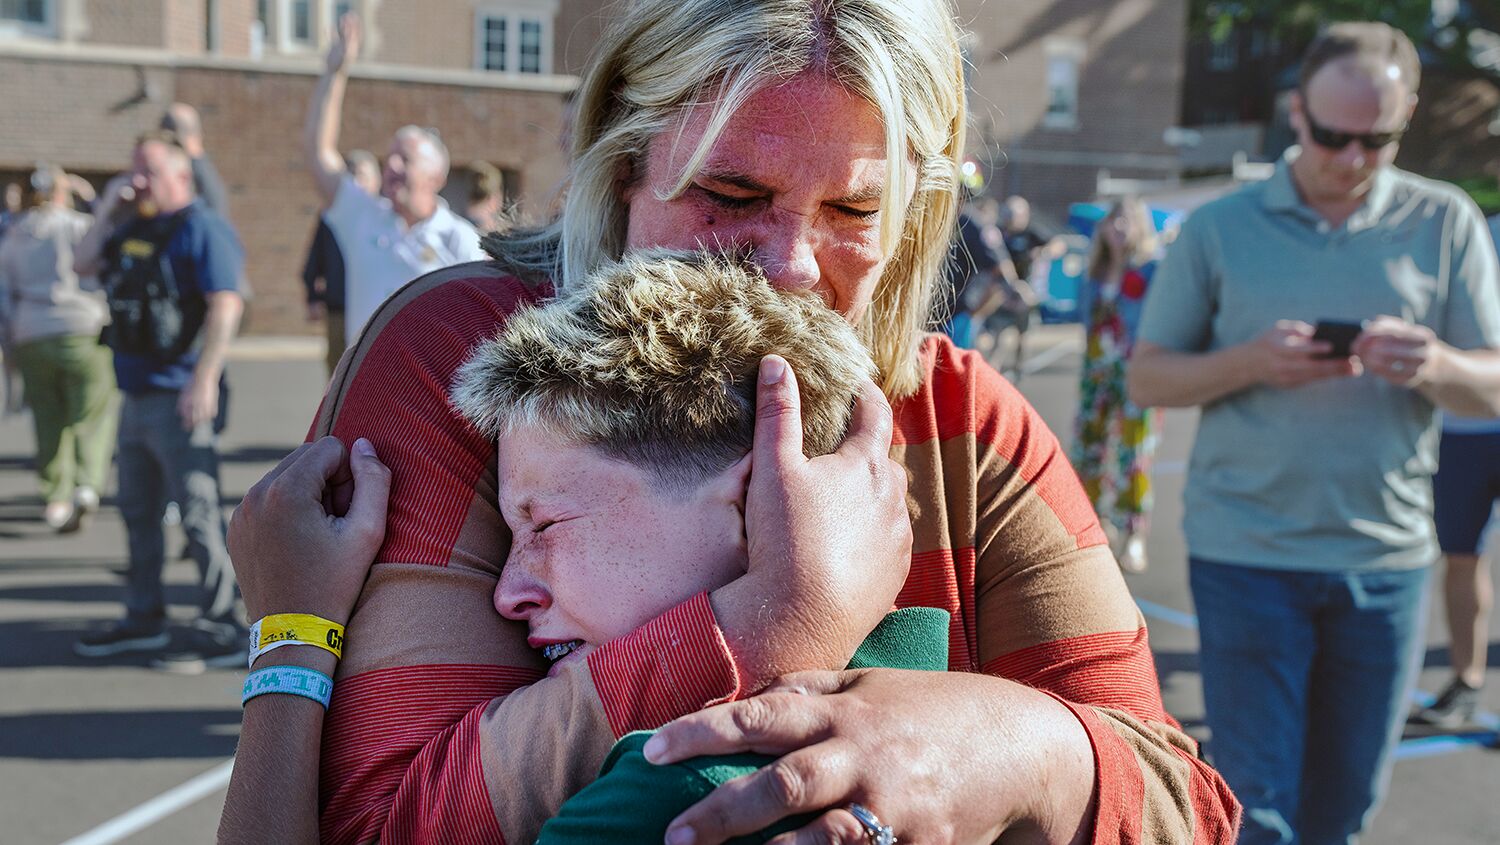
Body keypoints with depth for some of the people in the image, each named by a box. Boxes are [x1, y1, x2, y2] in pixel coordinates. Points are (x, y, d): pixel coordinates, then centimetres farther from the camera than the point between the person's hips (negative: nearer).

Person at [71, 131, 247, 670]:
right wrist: (107, 209, 10)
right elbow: (84, 265, 22)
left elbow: (226, 306, -19)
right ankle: (144, 619, 29)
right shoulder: (133, 228, 16)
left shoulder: (201, 228, -11)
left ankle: (220, 629, 0)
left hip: (179, 399, -9)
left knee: (197, 515, -7)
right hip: (136, 397, 10)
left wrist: (203, 380, -25)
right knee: (138, 512, 17)